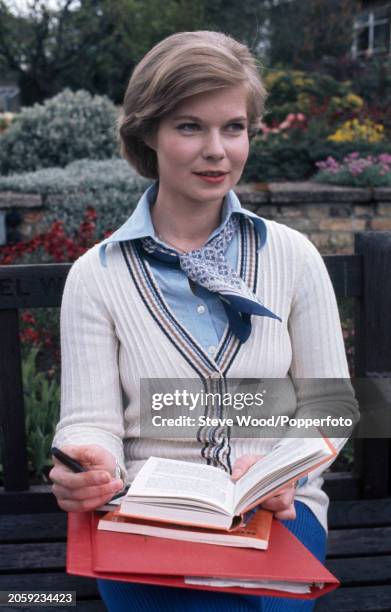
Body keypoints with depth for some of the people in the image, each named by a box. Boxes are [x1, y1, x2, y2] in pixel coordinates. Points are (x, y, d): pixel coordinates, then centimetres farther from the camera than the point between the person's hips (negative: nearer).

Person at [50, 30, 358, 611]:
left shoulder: (293, 257, 3)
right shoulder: (97, 275, 0)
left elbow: (331, 407, 5)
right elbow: (89, 420, -4)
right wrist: (90, 467, -28)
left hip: (277, 509, 1)